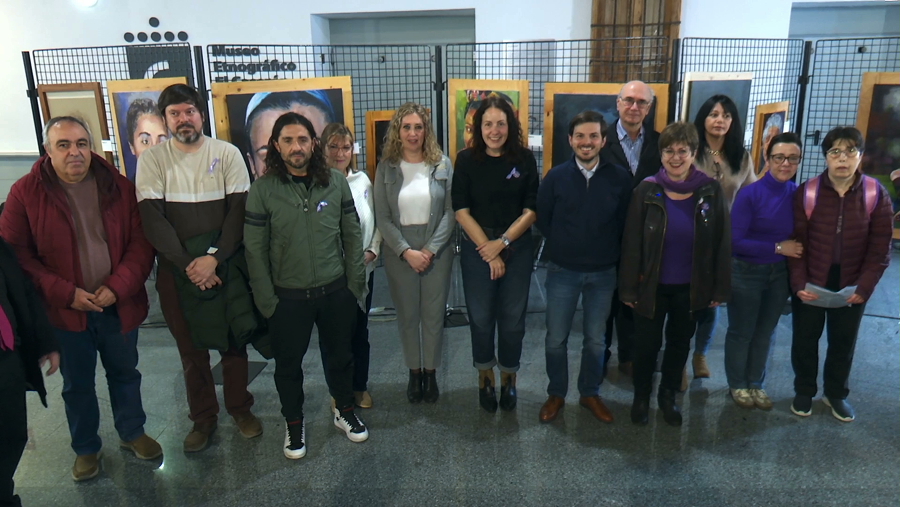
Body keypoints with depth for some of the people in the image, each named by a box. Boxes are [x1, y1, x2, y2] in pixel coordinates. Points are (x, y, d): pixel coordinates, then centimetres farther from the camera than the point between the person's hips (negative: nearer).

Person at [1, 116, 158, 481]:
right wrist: (65, 294, -17)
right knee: (77, 384, 15)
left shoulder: (119, 187, -4)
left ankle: (132, 433, 39)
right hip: (65, 310, -1)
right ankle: (86, 449, 35)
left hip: (119, 305, 2)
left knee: (125, 373, 18)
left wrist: (118, 287, -17)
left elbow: (140, 243, -5)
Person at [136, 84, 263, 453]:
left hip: (226, 265, 0)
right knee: (190, 348, 10)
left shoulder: (226, 153, -2)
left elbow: (239, 210, -7)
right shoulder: (152, 160, 0)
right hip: (176, 269, 1)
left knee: (234, 340, 9)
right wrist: (187, 264, -15)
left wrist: (214, 258, -17)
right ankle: (203, 417, 27)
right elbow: (152, 219, -7)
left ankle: (240, 407, 29)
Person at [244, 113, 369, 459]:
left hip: (336, 291, 2)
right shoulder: (263, 190, -7)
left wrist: (355, 284, 0)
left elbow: (352, 235, 3)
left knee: (340, 356, 17)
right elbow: (255, 249, -5)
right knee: (288, 364, 12)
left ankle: (345, 411, 40)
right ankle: (294, 424, 35)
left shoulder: (336, 182, -2)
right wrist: (266, 300, -7)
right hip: (288, 297, -1)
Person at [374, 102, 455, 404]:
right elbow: (382, 217, -4)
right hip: (399, 252, 0)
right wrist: (406, 251, -14)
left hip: (437, 252, 0)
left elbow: (451, 212, -4)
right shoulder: (386, 168, 0)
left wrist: (431, 250, -13)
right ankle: (414, 372, 27)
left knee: (434, 315, 7)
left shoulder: (442, 164, -1)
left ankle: (431, 373, 25)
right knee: (407, 316, 10)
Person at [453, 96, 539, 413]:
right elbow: (462, 212, -6)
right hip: (476, 247, 0)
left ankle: (508, 377, 29)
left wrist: (502, 242, -13)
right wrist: (488, 252, -11)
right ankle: (485, 376, 29)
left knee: (513, 317, 8)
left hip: (518, 247, 1)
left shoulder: (524, 159, -1)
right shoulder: (467, 160, -3)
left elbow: (531, 211, -3)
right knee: (480, 317, 7)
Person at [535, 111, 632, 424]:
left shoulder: (620, 178, -6)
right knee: (556, 339, 9)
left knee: (595, 339, 15)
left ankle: (590, 393, 34)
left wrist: (606, 252, 3)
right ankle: (556, 394, 29)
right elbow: (543, 220, 3)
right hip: (562, 272, 0)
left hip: (603, 273, 1)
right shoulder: (556, 177, -6)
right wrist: (563, 248, 6)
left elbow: (624, 224, 3)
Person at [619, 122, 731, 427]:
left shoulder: (711, 191, -7)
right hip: (652, 285, -1)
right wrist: (629, 288, -10)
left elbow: (722, 243, -3)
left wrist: (720, 288, -4)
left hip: (690, 287, 2)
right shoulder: (647, 191, -10)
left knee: (680, 343, 17)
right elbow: (631, 243, -9)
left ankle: (668, 396, 39)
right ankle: (641, 397, 34)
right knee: (647, 343, 11)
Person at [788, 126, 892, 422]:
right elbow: (797, 243, -8)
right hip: (811, 282, -1)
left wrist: (864, 286, -10)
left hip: (851, 284, 1)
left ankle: (836, 394, 36)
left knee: (844, 342, 15)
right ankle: (804, 392, 32)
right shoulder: (807, 193, -9)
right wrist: (798, 283, -15)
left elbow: (880, 248, -4)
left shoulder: (876, 194, -6)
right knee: (805, 339, 11)